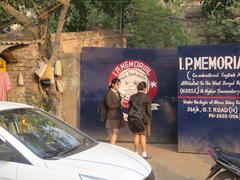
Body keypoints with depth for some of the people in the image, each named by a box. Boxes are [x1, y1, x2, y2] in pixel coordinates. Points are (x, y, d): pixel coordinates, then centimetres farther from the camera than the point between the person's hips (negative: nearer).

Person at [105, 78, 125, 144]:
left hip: (118, 115, 8)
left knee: (115, 133, 8)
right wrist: (119, 104, -10)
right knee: (114, 133, -9)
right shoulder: (109, 93, -11)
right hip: (112, 116, -8)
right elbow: (110, 105, -16)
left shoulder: (118, 93, 12)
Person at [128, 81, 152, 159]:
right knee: (143, 136, 3)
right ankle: (144, 154, 9)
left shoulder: (132, 97, 3)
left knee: (136, 136, 11)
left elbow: (130, 108, 5)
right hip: (144, 119, -4)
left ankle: (136, 153, 15)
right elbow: (148, 110, -11)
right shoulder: (146, 97, -10)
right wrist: (149, 119, 1)